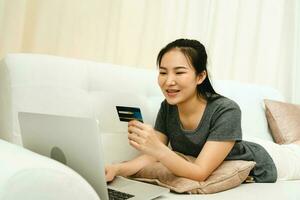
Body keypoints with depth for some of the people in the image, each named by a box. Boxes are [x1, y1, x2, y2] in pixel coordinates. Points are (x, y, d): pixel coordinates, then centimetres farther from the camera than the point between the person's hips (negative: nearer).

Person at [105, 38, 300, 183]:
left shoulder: (226, 111, -39)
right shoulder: (168, 107, -23)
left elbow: (200, 173, -42)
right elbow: (151, 157, -22)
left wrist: (157, 148, -57)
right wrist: (117, 169, -40)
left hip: (258, 171, -5)